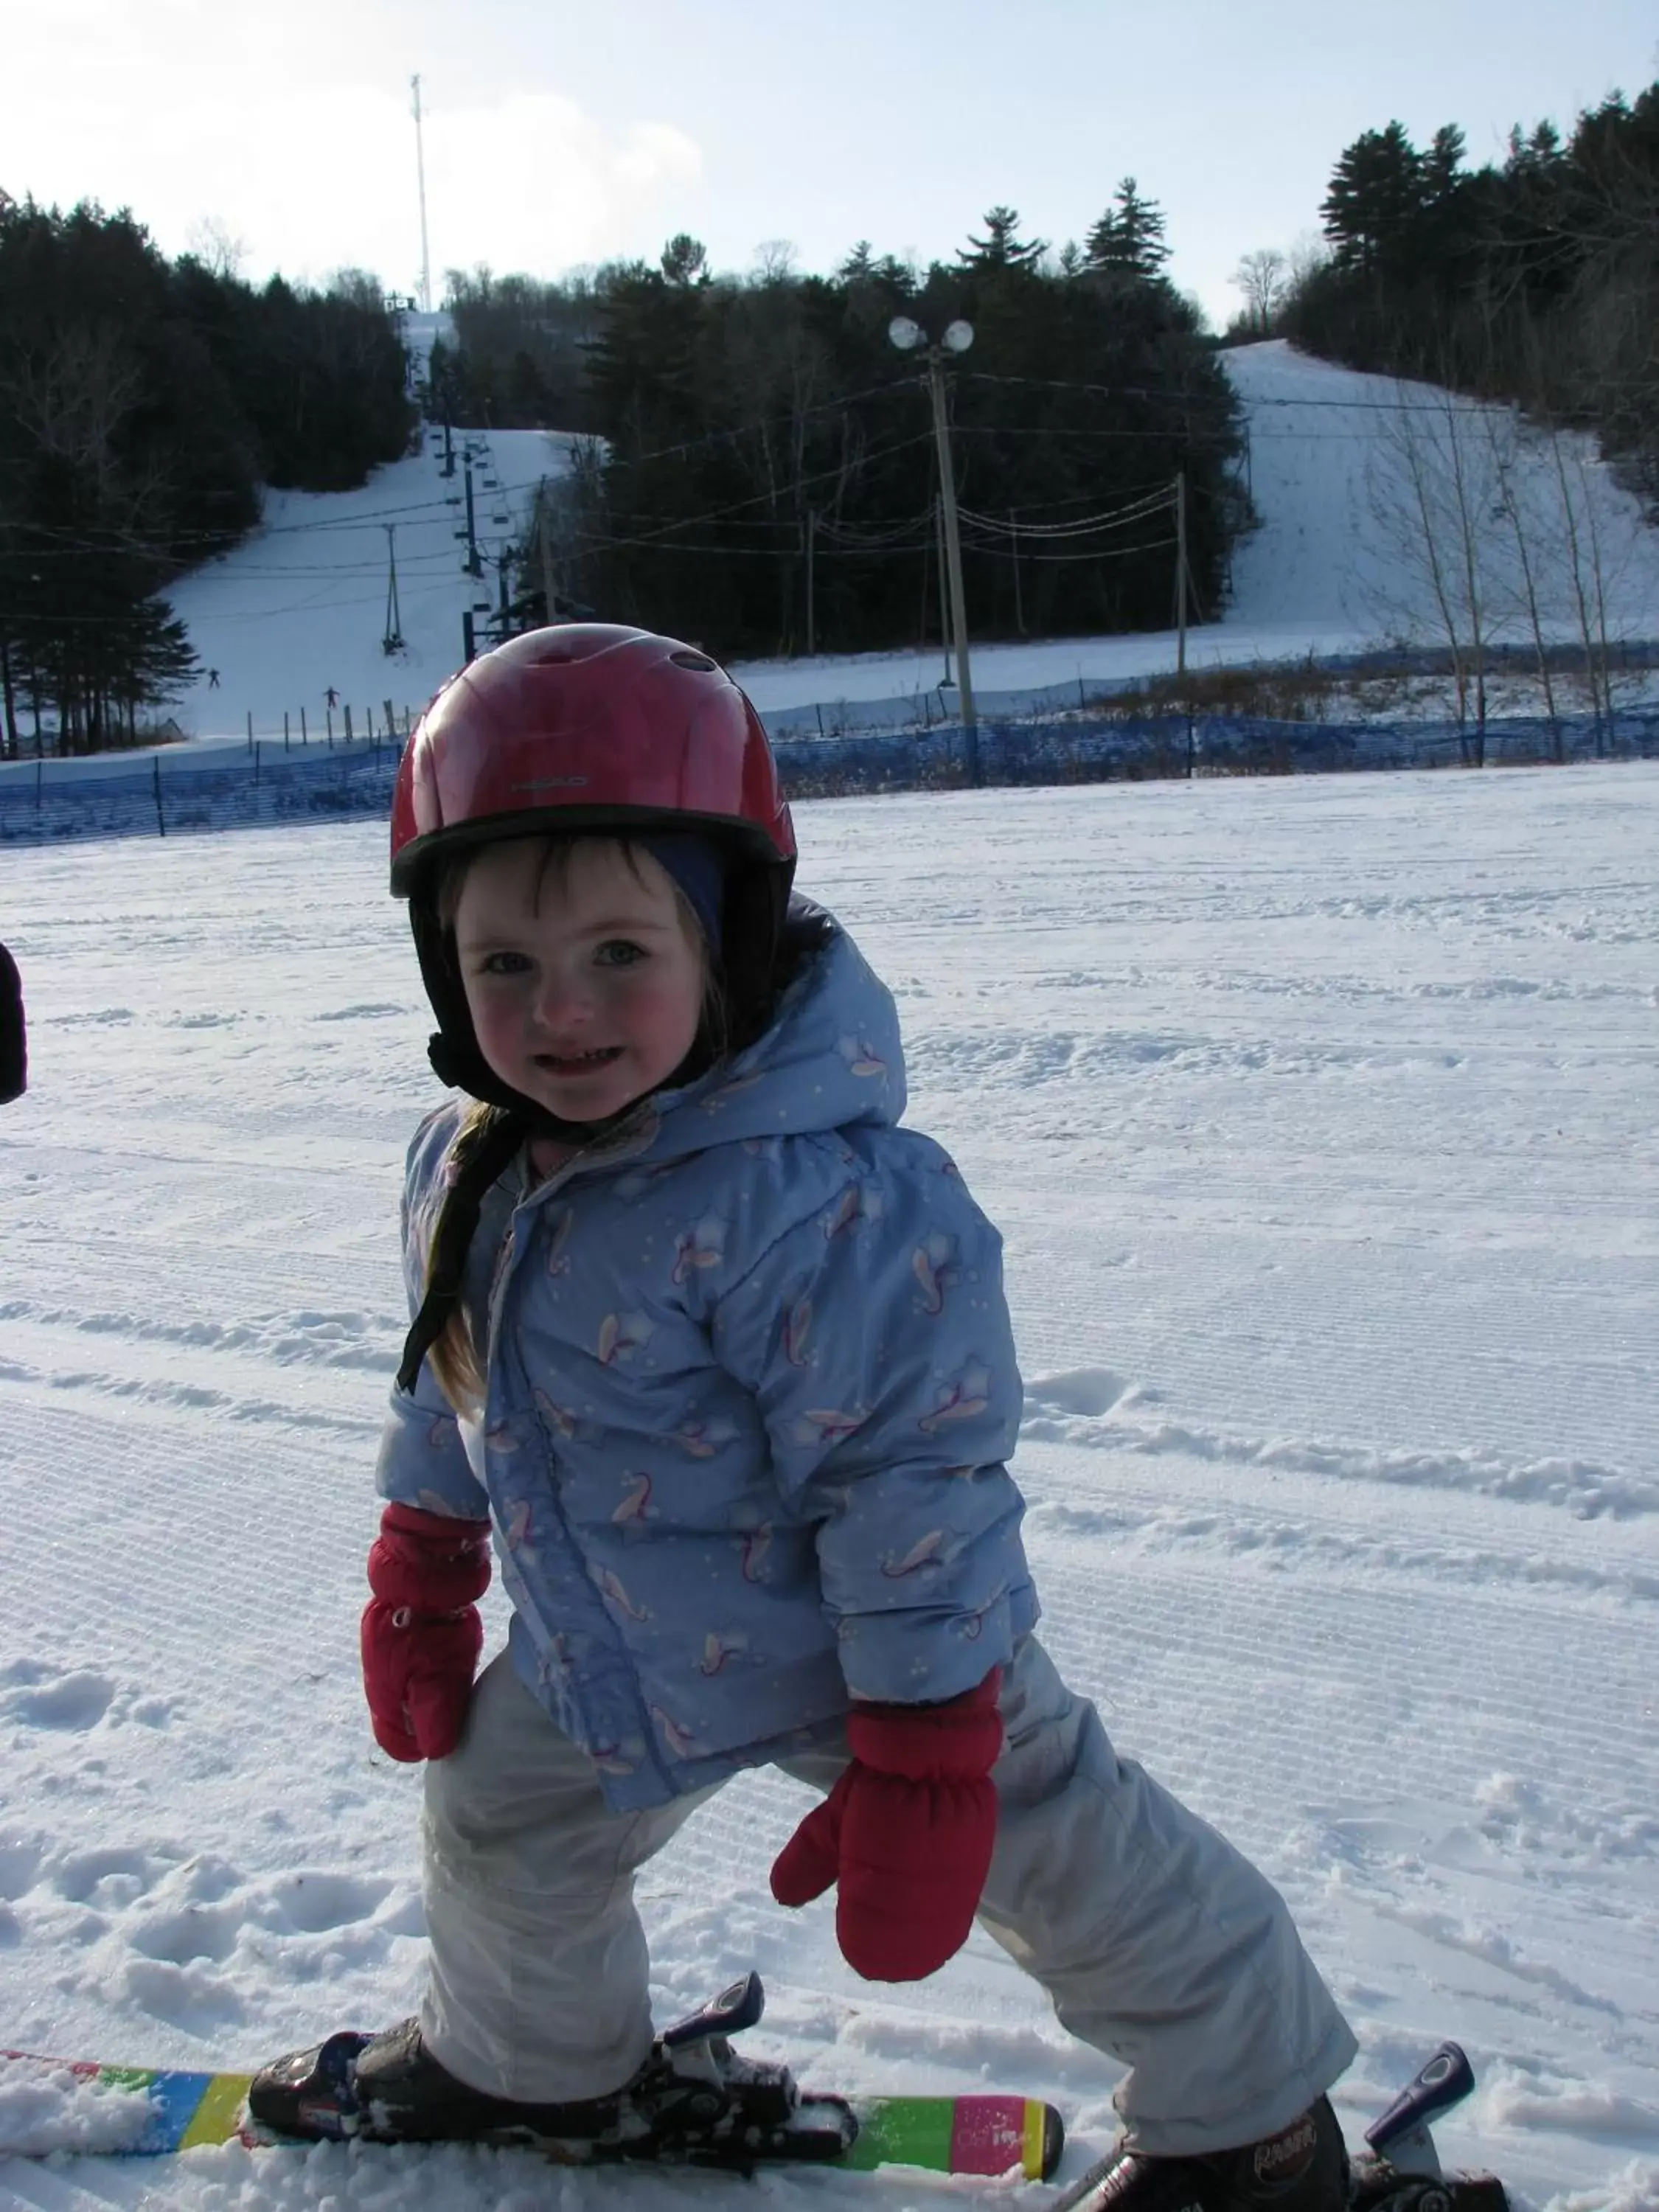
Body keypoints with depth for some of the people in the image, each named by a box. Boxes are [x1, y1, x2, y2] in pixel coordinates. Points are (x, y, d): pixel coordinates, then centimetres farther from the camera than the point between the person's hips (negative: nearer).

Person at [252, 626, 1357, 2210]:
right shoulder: (468, 1166, -9)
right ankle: (536, 2059, 56)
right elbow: (449, 1389, 10)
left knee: (1069, 1865, 7)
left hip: (881, 1639, -7)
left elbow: (918, 1476, -30)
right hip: (606, 1657, 7)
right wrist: (419, 1587, 17)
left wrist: (917, 1764, -25)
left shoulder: (816, 1198, -35)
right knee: (500, 1831, 24)